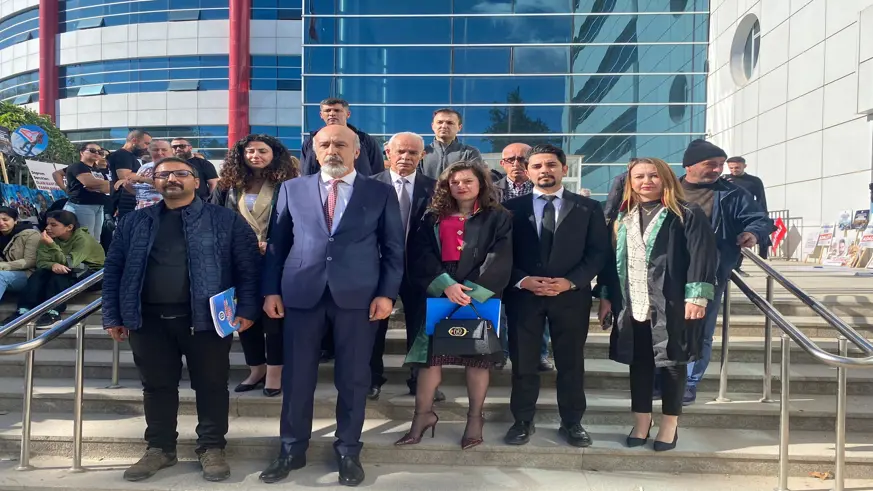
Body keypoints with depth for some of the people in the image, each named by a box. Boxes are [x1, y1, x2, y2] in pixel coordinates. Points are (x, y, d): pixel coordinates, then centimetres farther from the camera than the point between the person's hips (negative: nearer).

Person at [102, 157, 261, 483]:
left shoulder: (226, 220, 1)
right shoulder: (134, 222, 12)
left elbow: (249, 267, -2)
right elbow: (114, 268, 12)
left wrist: (247, 309, -10)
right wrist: (112, 316, 6)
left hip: (205, 317, -3)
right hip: (149, 319, 3)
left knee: (211, 385, 6)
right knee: (157, 386, 13)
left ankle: (212, 448, 21)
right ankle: (159, 448, 29)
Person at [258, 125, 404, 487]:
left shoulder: (381, 193, 4)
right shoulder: (292, 189, 9)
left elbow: (393, 248, 3)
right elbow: (277, 243, 10)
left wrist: (387, 293, -6)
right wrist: (271, 289, 3)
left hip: (358, 295, -1)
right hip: (302, 293, 2)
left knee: (353, 378, 7)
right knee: (296, 376, 8)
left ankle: (348, 451, 24)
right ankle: (292, 449, 27)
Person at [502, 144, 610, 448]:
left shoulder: (588, 208, 6)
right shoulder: (512, 208, 6)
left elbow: (599, 252, 1)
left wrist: (571, 281, -12)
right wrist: (522, 280, -13)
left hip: (571, 295, 0)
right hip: (523, 294, 0)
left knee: (571, 362, 8)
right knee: (523, 363, 6)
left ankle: (571, 423, 23)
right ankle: (523, 421, 21)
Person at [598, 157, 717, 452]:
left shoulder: (687, 215, -2)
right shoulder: (622, 218, 13)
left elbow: (702, 256, -9)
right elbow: (610, 258, 12)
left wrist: (697, 296, -17)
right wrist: (606, 296, 7)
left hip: (671, 304, -4)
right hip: (632, 304, 4)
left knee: (672, 362, 5)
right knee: (638, 363, 10)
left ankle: (670, 425, 19)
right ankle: (641, 422, 22)